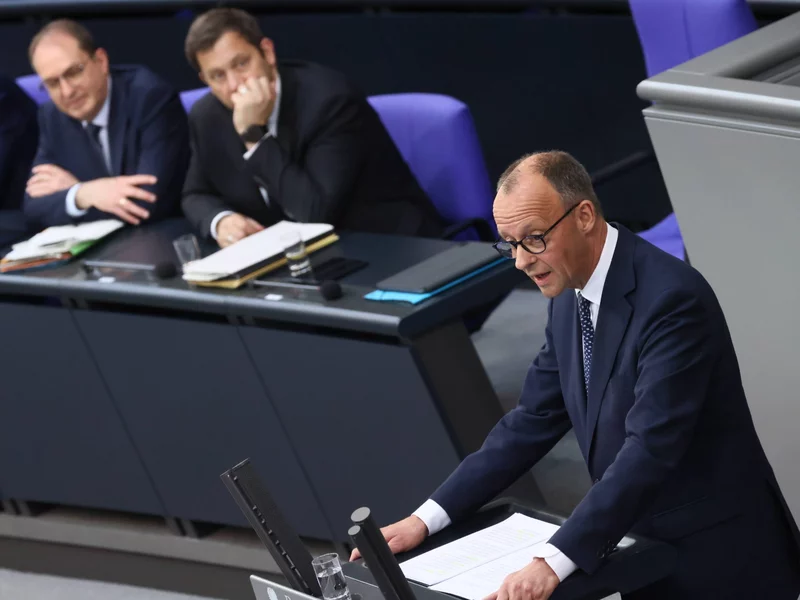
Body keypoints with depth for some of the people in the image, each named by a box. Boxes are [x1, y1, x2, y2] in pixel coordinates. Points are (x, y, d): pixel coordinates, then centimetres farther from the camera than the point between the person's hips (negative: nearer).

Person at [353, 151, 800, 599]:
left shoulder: (672, 298, -23)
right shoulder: (570, 298, 3)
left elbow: (650, 448, -30)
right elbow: (534, 422, 7)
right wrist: (427, 520, -2)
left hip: (719, 562, -7)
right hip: (648, 556, 7)